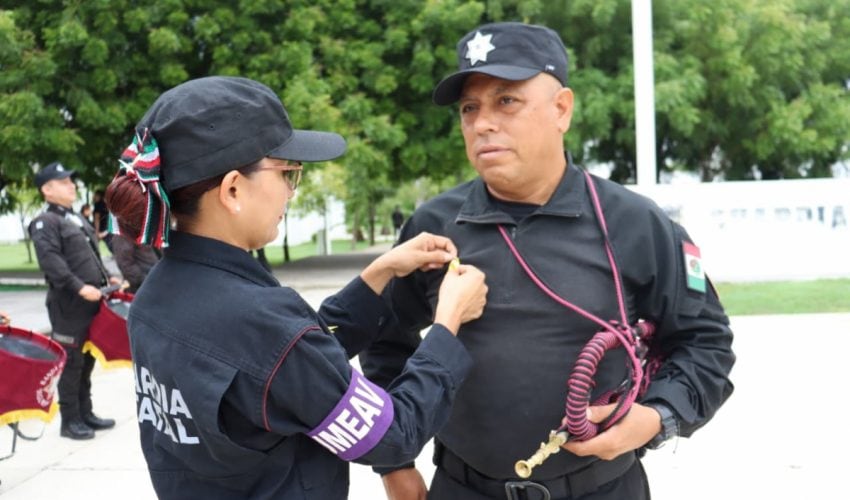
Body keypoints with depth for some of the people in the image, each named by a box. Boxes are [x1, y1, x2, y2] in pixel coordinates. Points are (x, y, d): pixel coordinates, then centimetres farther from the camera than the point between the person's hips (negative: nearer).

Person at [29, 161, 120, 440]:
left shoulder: (77, 219, 20)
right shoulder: (45, 222, -9)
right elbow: (51, 262, -21)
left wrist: (106, 278, 14)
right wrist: (79, 287, -27)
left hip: (91, 302, 9)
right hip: (69, 306, -9)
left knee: (87, 360, 15)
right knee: (72, 363, -4)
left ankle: (85, 414, 24)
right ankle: (70, 421, 5)